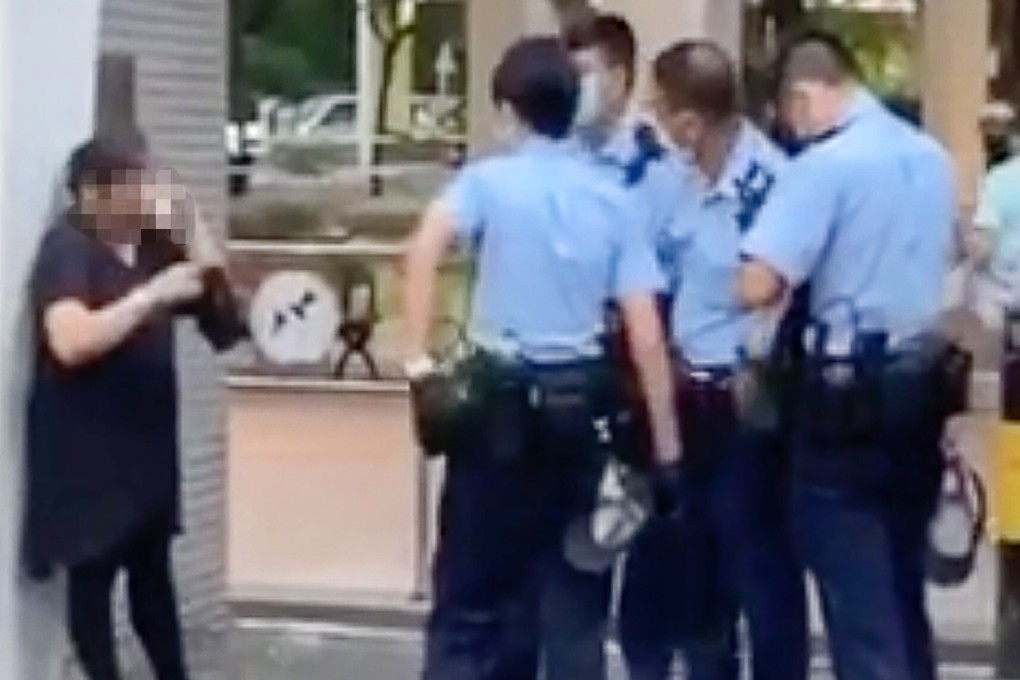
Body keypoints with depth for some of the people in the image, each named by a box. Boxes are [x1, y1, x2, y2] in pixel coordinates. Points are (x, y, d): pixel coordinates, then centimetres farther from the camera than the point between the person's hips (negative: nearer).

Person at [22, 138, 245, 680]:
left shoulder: (150, 243, 8)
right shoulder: (66, 248, -13)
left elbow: (216, 310, 13)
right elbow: (71, 342, -28)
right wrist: (152, 293, -26)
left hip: (145, 439, 7)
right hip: (84, 447, -7)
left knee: (152, 570, 14)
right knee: (92, 574, 0)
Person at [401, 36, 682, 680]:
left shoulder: (488, 179, -2)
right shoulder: (613, 199, 5)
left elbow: (426, 247, -24)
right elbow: (646, 336, 0)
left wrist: (419, 362, -22)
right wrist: (667, 447, 3)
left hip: (499, 399, -2)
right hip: (578, 406, 2)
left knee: (472, 596, 6)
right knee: (575, 599, 10)